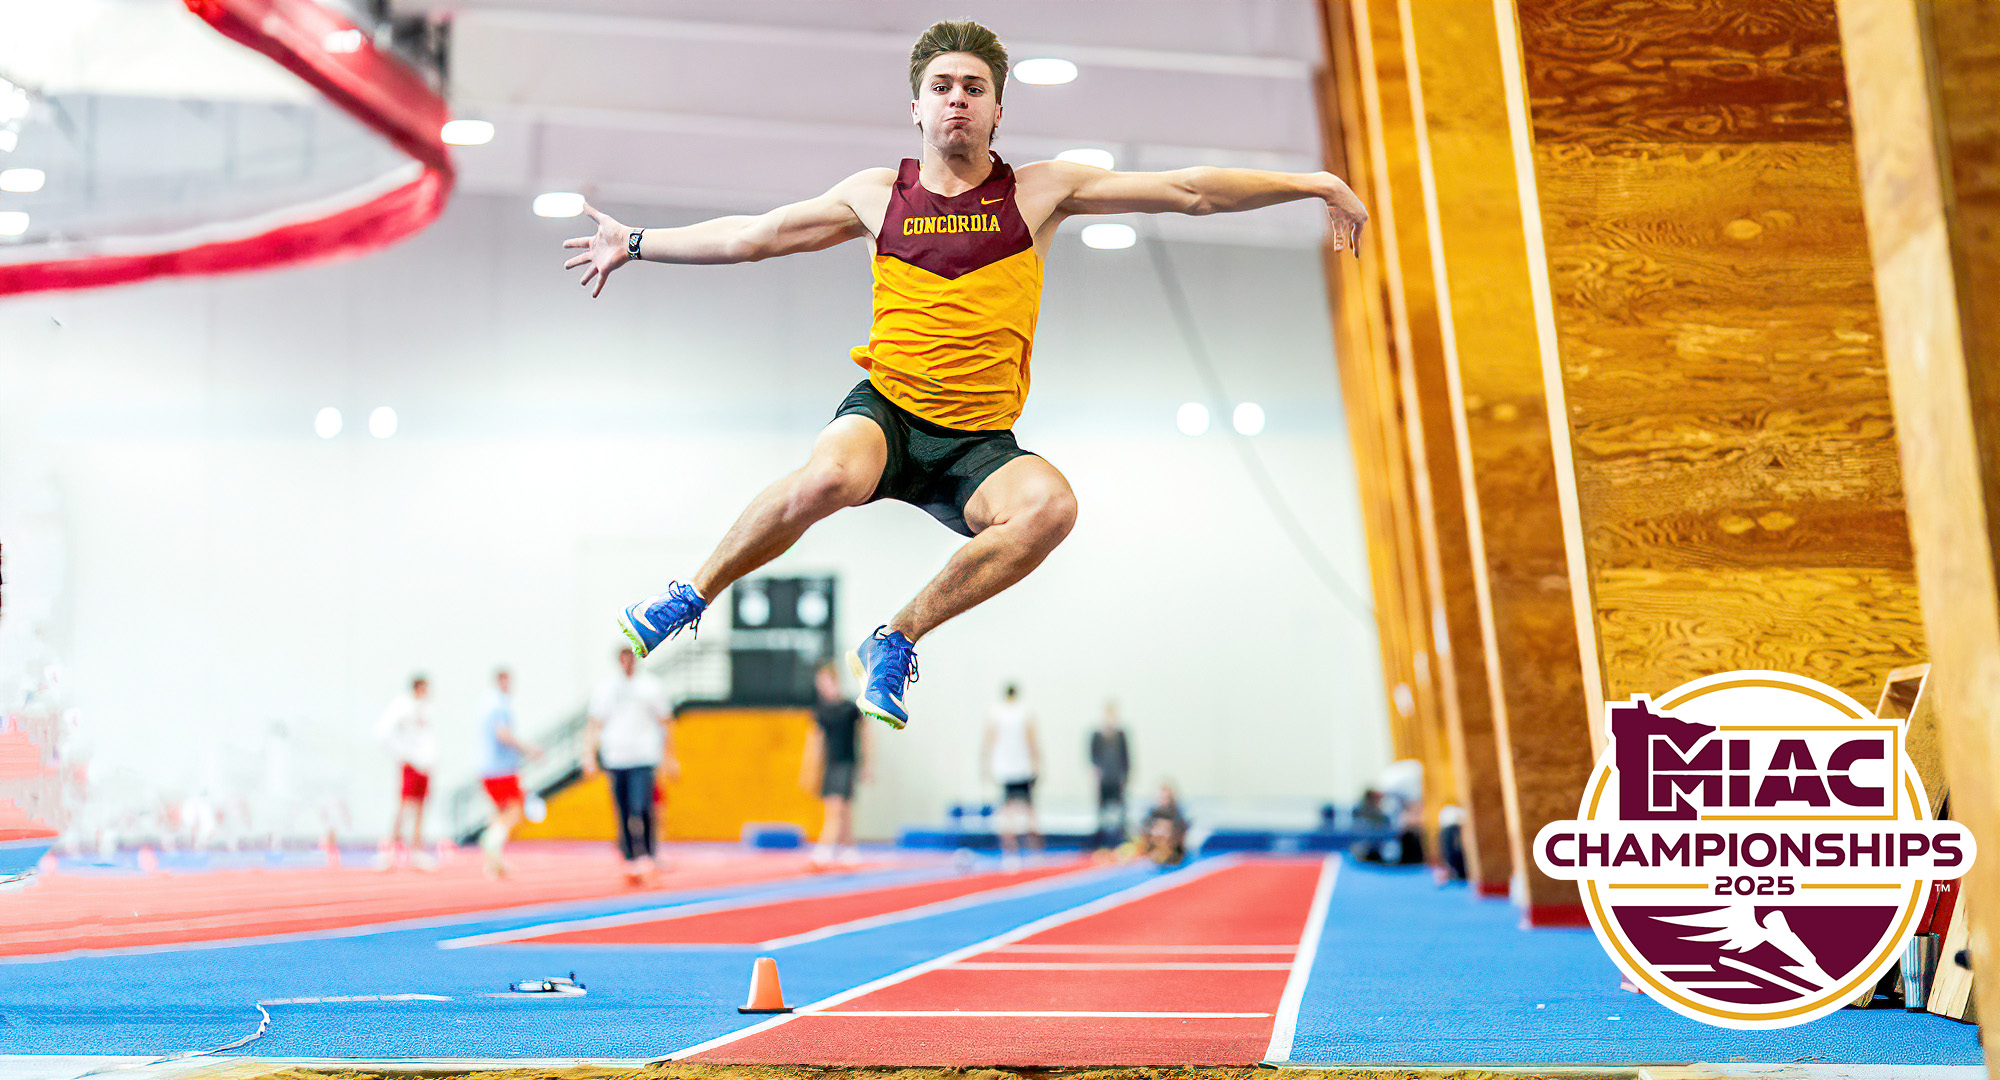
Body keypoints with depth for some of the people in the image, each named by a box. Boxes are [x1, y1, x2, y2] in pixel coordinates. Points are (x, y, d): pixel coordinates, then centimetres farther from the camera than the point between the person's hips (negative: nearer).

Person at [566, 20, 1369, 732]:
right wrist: (637, 244, 23)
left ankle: (898, 639, -14)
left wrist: (1312, 183, 3)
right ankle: (694, 595, -10)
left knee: (1050, 504, -32)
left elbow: (1188, 191, 6)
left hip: (978, 440, 1)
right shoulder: (877, 194, 9)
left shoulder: (1039, 191, 6)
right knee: (829, 478, -36)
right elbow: (753, 236, 20)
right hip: (885, 408, -1)